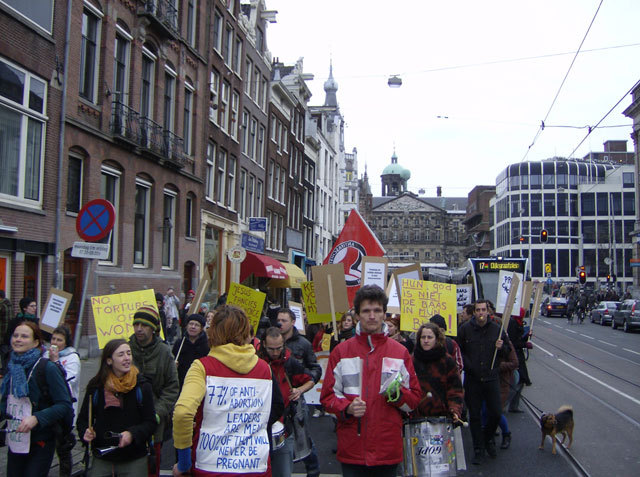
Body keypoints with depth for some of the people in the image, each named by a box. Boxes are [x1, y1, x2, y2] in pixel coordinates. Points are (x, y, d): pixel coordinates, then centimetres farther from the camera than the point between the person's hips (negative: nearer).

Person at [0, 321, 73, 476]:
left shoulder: (47, 368, -13)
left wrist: (36, 418, -25)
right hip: (15, 441, 6)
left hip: (40, 443, -6)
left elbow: (65, 405, -15)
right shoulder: (13, 367, 5)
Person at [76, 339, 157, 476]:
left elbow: (151, 422, -3)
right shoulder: (96, 386, 0)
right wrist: (85, 432, -12)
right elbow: (83, 419, 9)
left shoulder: (142, 386, -3)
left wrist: (132, 434, -21)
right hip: (101, 459, 1)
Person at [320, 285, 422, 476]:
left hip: (388, 450, 1)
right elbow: (328, 396, 5)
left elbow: (415, 398, 8)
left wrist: (398, 393, -13)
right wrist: (347, 408, -14)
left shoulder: (400, 352, 6)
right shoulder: (341, 352, 4)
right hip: (352, 448, -1)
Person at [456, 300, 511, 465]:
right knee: (474, 415, 5)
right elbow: (458, 351, 5)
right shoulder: (465, 329, -1)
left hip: (491, 377, 1)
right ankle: (478, 449, 20)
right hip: (472, 379, -1)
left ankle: (488, 438, 31)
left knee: (496, 413, 1)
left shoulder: (497, 329, 3)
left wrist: (501, 347, -10)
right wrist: (468, 365, -9)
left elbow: (506, 353, 12)